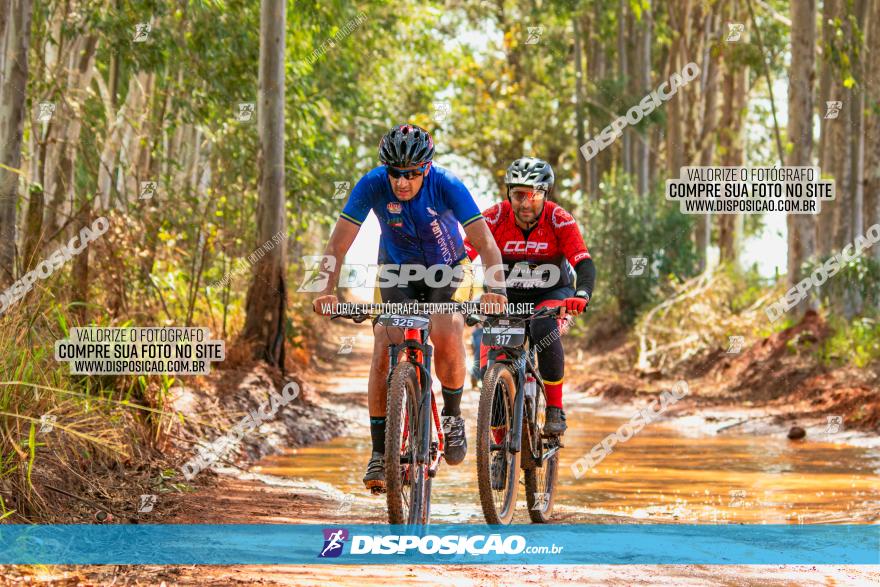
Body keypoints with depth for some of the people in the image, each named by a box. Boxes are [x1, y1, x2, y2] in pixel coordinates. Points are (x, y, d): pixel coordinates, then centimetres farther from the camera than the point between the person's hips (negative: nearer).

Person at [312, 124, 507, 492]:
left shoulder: (447, 186, -28)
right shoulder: (373, 185, -25)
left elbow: (486, 243, -33)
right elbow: (338, 243, -25)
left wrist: (495, 290, -50)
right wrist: (327, 291, -41)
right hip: (397, 271, 1)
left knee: (447, 336, -29)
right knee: (384, 349, -19)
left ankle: (453, 415, -1)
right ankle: (380, 452, -11)